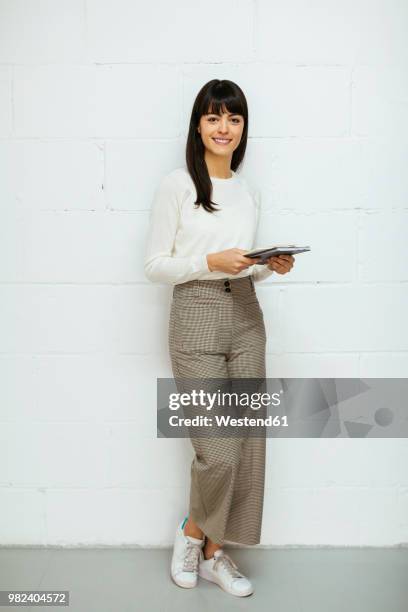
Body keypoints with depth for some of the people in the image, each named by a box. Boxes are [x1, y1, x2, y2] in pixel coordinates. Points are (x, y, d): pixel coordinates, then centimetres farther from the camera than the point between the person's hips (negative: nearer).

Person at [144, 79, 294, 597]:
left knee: (248, 445, 6)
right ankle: (192, 529, 25)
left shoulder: (248, 194, 15)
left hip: (246, 318, 6)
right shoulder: (176, 185, -3)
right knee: (219, 452, -7)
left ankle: (214, 553, 25)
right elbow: (155, 265, -5)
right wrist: (212, 262, -16)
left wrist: (272, 266, 0)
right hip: (197, 319, -6)